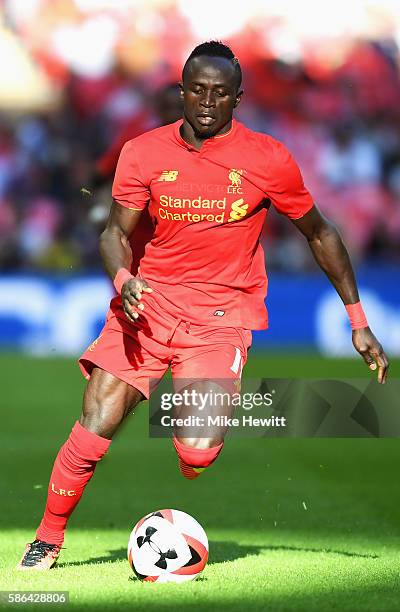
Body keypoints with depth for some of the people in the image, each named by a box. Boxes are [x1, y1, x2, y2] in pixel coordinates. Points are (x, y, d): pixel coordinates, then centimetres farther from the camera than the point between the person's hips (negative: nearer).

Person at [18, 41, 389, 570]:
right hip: (148, 305, 2)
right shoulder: (144, 153, 0)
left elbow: (320, 234, 7)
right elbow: (117, 232, 7)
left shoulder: (268, 160, -4)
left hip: (222, 317, -1)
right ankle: (48, 539, 10)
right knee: (94, 429, -11)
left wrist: (358, 321, 7)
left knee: (198, 452, -19)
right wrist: (122, 278, -17)